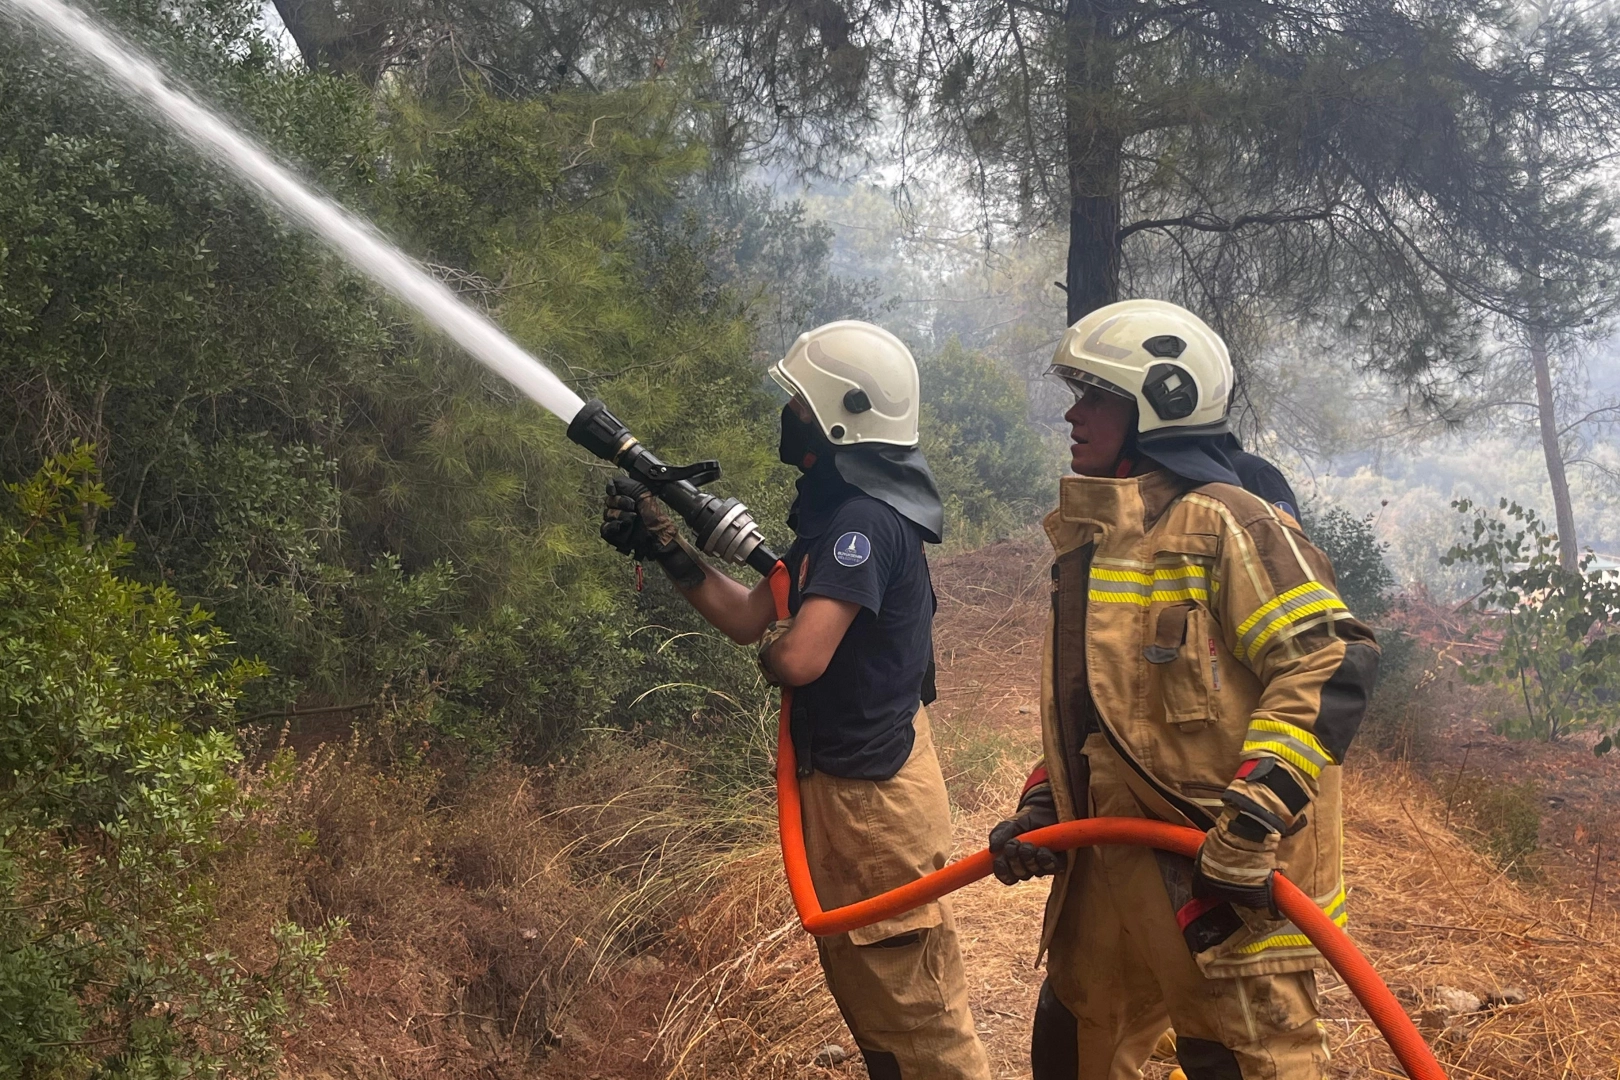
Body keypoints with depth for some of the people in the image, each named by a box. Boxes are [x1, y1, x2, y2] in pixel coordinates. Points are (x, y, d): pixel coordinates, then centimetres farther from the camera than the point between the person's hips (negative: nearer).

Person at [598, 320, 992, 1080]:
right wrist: (664, 547, 2)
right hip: (840, 782, 11)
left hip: (872, 793, -11)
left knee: (914, 1011, 1)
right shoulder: (834, 509, 11)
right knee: (861, 987, 23)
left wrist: (772, 644, -7)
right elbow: (750, 615, 12)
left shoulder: (864, 518, -22)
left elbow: (798, 658, -30)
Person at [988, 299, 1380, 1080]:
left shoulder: (1222, 522, -11)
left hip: (1224, 875, -9)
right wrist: (1041, 808, 13)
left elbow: (1333, 664, -19)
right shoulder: (1092, 540, 16)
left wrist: (1252, 819, -25)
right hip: (1108, 866, 9)